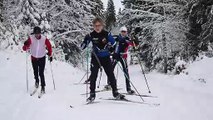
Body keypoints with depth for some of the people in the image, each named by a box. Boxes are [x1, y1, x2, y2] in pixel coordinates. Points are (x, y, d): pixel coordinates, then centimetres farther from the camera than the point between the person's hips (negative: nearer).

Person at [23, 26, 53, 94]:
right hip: (34, 58, 2)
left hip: (42, 58, -2)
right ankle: (36, 81, 45)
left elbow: (49, 46, 0)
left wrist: (50, 55, 0)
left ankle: (43, 87, 4)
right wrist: (26, 45, -40)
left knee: (41, 73, -8)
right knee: (35, 72, 17)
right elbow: (25, 48, -18)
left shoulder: (44, 39, -17)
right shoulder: (31, 38, -17)